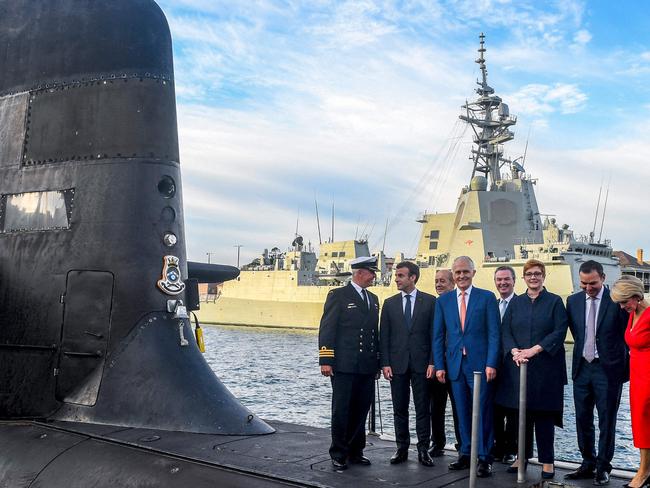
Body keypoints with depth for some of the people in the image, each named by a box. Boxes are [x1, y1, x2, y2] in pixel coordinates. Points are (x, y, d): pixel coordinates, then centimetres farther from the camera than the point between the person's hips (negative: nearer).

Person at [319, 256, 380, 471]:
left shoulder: (373, 299, 17)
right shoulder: (338, 295, -3)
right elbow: (327, 329, -8)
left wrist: (377, 360, 16)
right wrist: (326, 360, -14)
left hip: (367, 367, 6)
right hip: (344, 366, -6)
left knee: (360, 411, 10)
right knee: (341, 411, 1)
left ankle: (355, 452, 22)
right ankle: (338, 455, 11)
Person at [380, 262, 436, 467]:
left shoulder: (430, 301, 1)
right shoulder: (389, 303, 7)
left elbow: (434, 334, -1)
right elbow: (384, 336, 6)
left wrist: (432, 362, -8)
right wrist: (385, 363, -2)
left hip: (421, 363, -2)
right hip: (397, 363, 2)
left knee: (422, 409, 3)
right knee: (399, 409, 8)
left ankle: (423, 449, 11)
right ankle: (402, 448, 18)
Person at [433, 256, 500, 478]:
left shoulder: (487, 298, 1)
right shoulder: (443, 301, 9)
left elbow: (494, 333, -4)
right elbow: (438, 336, 9)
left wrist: (491, 364, -11)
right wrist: (439, 365, 3)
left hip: (480, 364, -3)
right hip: (455, 364, 3)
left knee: (482, 412, 1)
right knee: (462, 413, 10)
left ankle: (484, 458, 10)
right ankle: (465, 454, 21)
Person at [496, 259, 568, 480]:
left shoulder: (554, 302, 3)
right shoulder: (516, 302, 11)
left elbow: (560, 332, -6)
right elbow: (505, 331, 6)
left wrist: (535, 349, -15)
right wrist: (514, 351, -12)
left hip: (545, 367, -3)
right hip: (517, 365, 3)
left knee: (543, 413, 0)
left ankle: (547, 461, 10)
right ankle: (522, 456, 17)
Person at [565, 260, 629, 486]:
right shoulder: (573, 301, 4)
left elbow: (626, 334, -3)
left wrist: (623, 366, -2)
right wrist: (584, 349, 8)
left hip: (608, 369, -4)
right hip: (582, 367, 5)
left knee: (606, 422, 5)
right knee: (582, 420, 12)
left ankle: (603, 468, 17)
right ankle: (588, 464, 26)